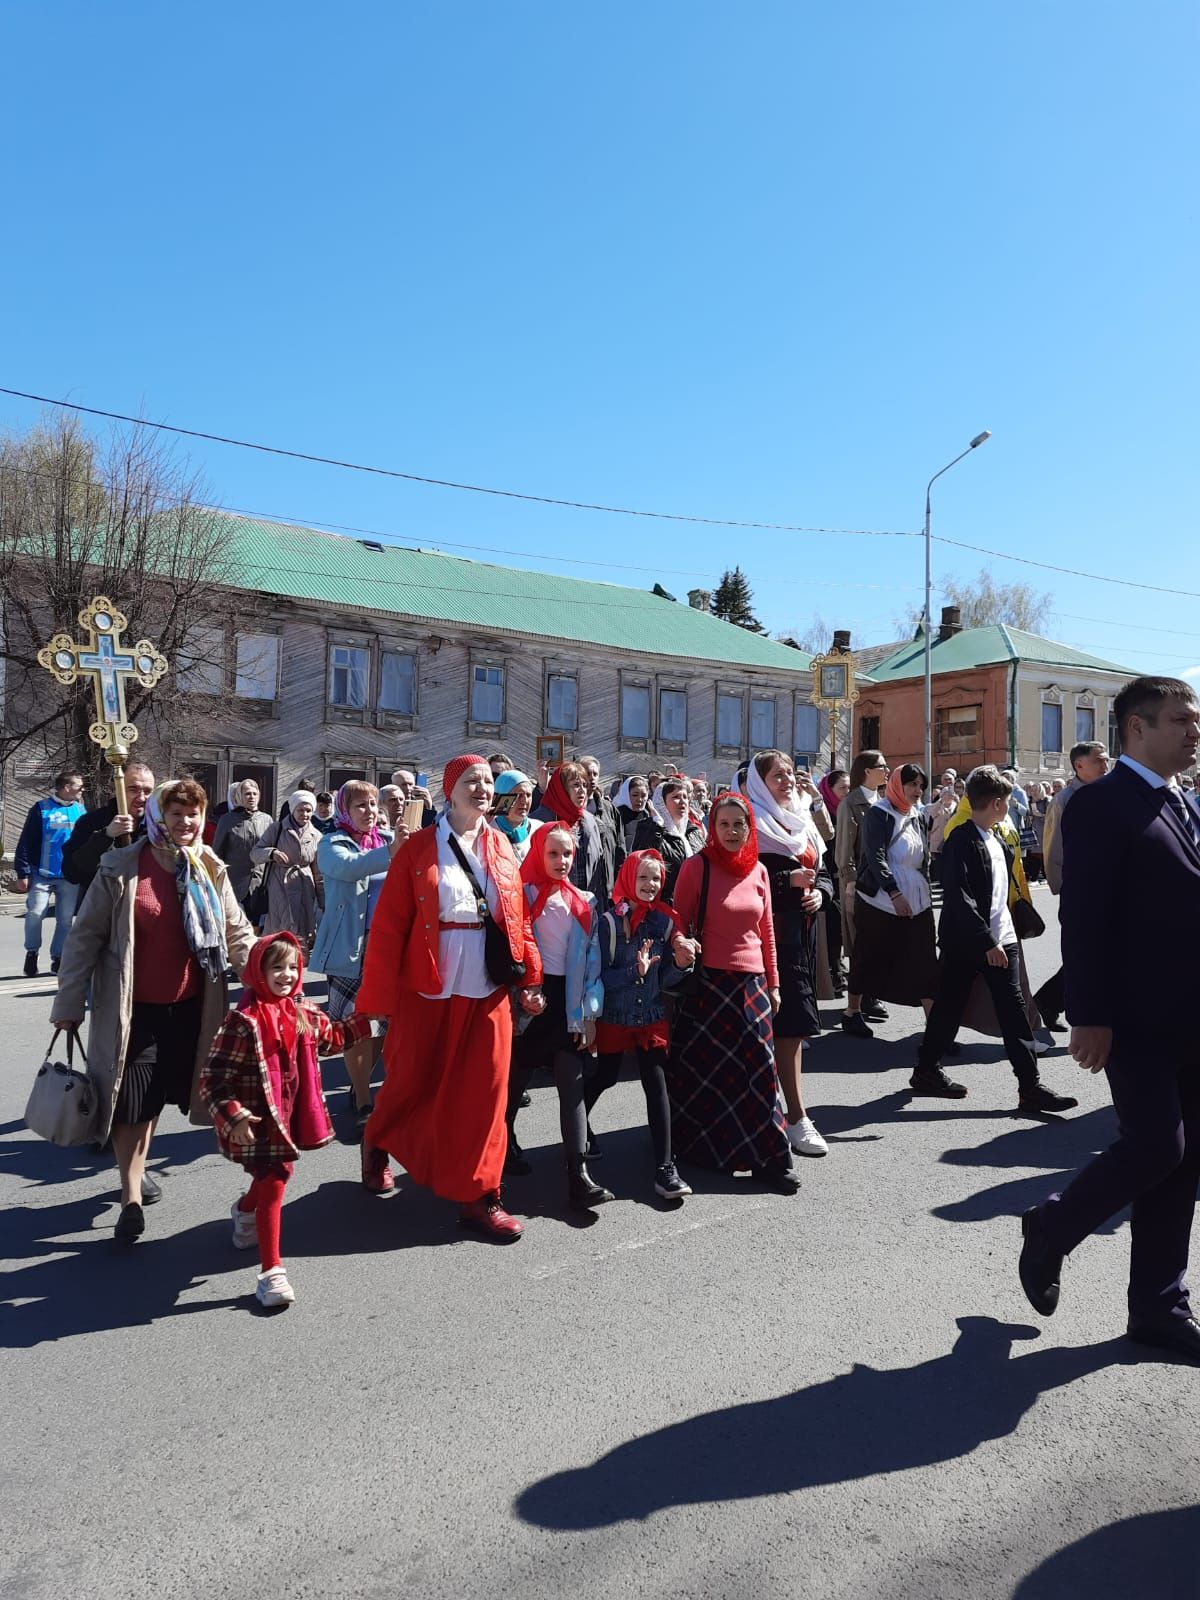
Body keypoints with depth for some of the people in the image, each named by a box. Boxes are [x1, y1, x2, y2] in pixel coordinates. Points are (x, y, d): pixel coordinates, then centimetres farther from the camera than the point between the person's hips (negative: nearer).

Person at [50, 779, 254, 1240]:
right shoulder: (121, 869, -9)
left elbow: (238, 932, 5)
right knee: (133, 1099, -1)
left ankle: (138, 1167, 41)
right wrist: (69, 1003, -4)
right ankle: (131, 1195, 15)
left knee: (160, 1095, 18)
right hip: (133, 1007, -3)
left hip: (189, 1006, 4)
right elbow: (85, 936, -5)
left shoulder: (211, 869, 0)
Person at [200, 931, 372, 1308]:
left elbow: (331, 1037, 19)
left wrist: (365, 1019, 16)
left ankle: (245, 1211, 58)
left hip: (290, 1113, 7)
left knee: (272, 1175, 25)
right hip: (258, 1120, -7)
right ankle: (270, 1272, 1)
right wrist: (233, 1117, -29)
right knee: (274, 1182, -10)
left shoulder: (303, 1012, 0)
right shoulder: (244, 1021, -21)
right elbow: (213, 1076, -21)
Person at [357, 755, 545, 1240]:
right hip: (428, 990, -3)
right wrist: (379, 998, -9)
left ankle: (478, 1196, 18)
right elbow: (389, 926, -7)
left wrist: (531, 976, 0)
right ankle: (377, 1141, 44)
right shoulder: (418, 848, -5)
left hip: (488, 991, 3)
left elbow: (519, 918, 7)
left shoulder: (501, 848, 7)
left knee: (484, 1091, 5)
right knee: (413, 1082, 12)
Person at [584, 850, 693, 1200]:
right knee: (606, 1078, 16)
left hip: (653, 1016, 2)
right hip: (614, 1016, -2)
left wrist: (679, 963, -15)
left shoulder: (665, 921, -1)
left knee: (657, 1085, -5)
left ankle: (664, 1168, 0)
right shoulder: (610, 921, -12)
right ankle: (579, 1123, 46)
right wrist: (636, 970, -28)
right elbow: (602, 976, -14)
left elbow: (662, 979, 4)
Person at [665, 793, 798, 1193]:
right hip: (709, 981, -4)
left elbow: (766, 930, 12)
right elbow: (678, 920, -3)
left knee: (757, 1067, 2)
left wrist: (773, 982, 13)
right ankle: (701, 1149, 25)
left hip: (752, 982, 4)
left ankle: (767, 1158, 13)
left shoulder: (758, 870, 7)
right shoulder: (697, 866, -7)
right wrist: (681, 943, -24)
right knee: (705, 1070, 6)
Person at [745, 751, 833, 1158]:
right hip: (773, 932, -8)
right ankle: (797, 1119, -4)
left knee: (793, 1022, 11)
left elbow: (821, 871, 19)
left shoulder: (802, 820, 17)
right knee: (791, 1020, -10)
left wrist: (819, 891, -1)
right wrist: (788, 880, -21)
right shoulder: (752, 824, -7)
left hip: (803, 931, 8)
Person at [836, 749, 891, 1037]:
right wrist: (851, 882, -17)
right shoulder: (851, 803, -9)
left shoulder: (881, 802, 13)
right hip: (861, 883, -7)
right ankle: (852, 1012, -2)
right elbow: (844, 848, -12)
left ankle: (867, 999, 26)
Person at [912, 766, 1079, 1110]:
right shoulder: (962, 840, -15)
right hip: (967, 941, -7)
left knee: (1013, 1007, 4)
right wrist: (986, 941, -22)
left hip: (1001, 938, 8)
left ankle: (1030, 1086, 11)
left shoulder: (998, 838, 11)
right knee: (950, 1004, 5)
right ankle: (926, 1070, 22)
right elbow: (958, 898, -21)